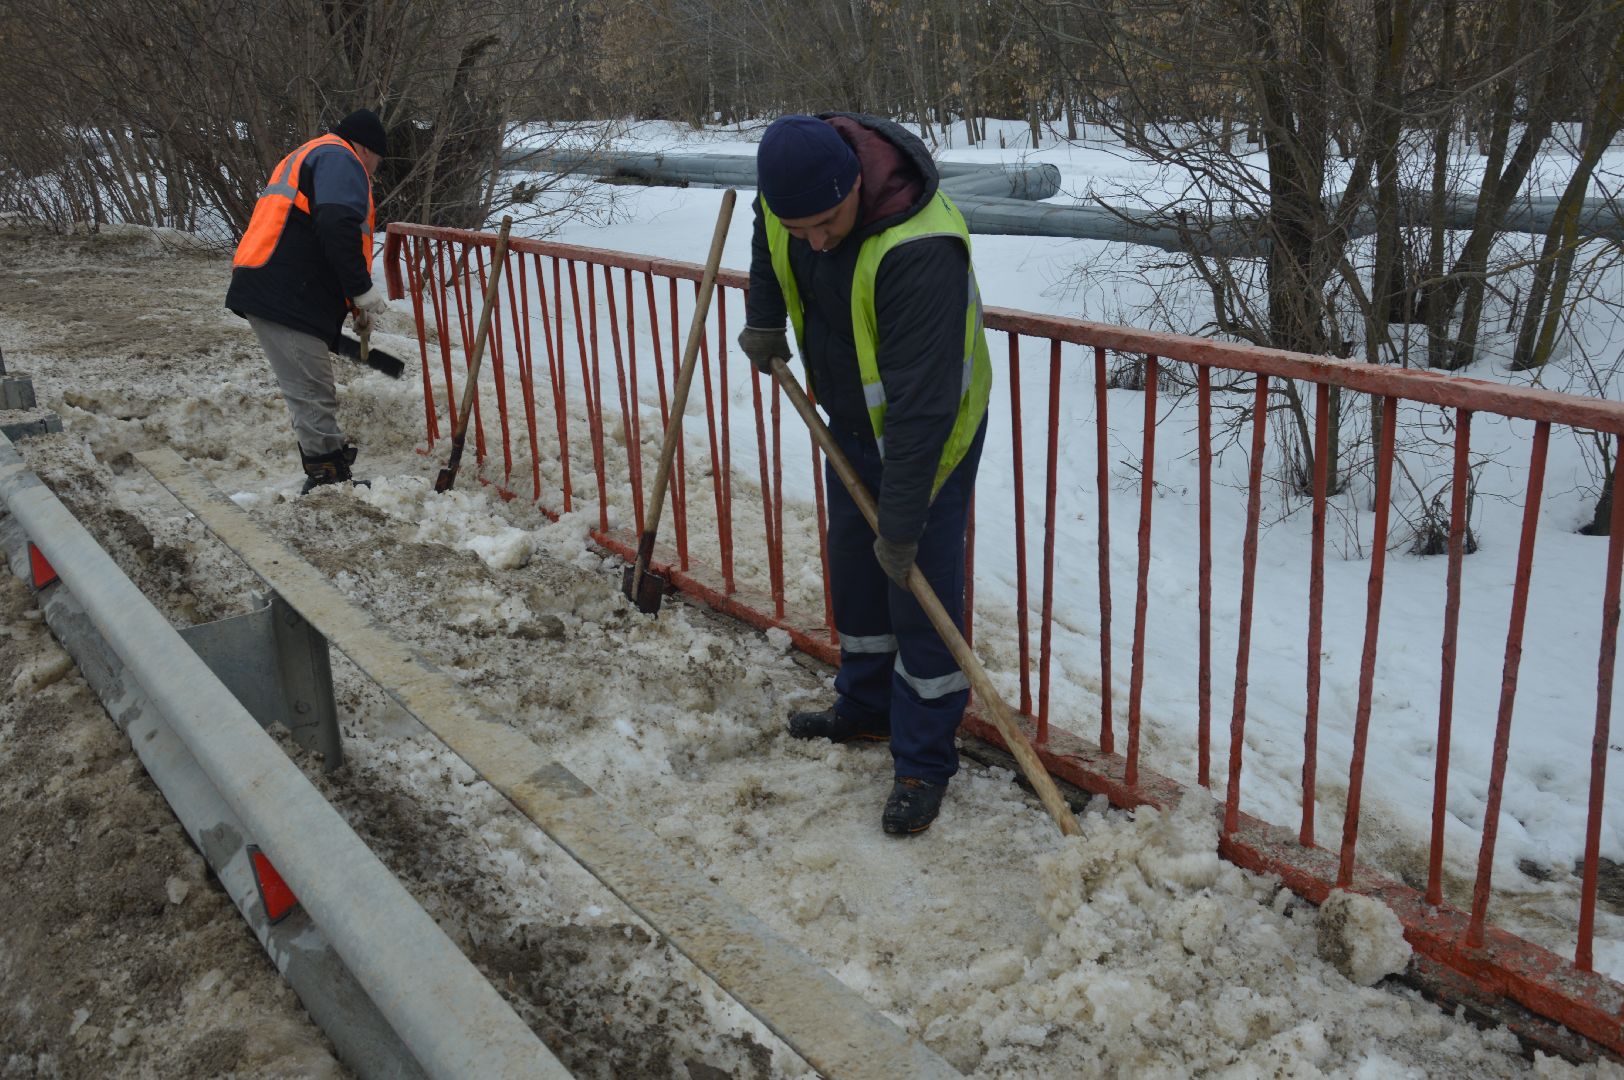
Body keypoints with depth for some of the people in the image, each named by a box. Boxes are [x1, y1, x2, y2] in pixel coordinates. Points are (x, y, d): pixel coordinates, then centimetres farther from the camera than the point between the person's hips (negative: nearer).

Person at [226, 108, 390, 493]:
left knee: (310, 393, 15)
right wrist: (363, 288, -14)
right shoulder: (341, 159, -2)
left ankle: (330, 472, 22)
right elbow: (338, 226, -20)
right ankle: (330, 478, -5)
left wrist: (351, 302, 28)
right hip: (285, 300, -11)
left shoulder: (305, 158, 32)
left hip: (264, 289, 11)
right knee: (313, 395, -8)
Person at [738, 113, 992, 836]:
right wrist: (766, 316, 4)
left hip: (932, 433, -7)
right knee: (853, 569, 18)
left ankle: (923, 763, 11)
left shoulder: (920, 249, -39)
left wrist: (902, 524, -32)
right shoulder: (792, 176, -15)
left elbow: (921, 404, -36)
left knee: (920, 591, -4)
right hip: (851, 420, 8)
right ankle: (864, 708, 38)